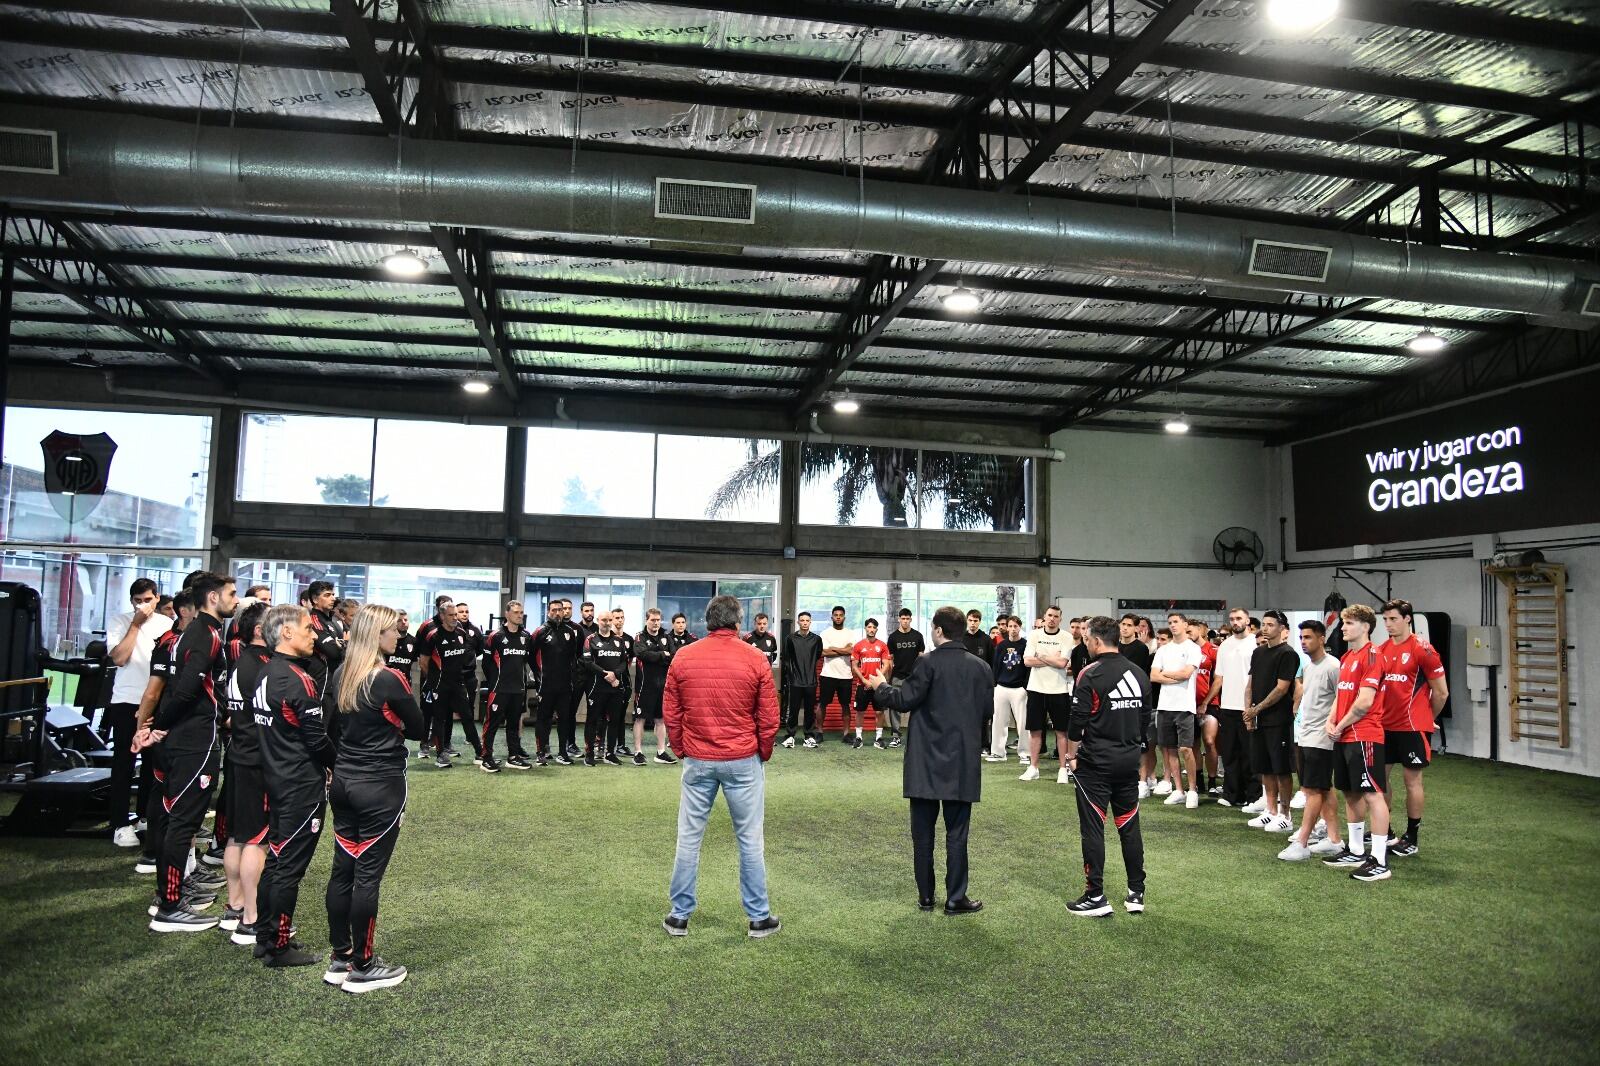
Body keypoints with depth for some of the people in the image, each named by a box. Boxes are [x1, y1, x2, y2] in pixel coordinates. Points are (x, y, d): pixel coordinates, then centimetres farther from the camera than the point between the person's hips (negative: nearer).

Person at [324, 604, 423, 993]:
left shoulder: (340, 676, 4)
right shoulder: (390, 679, -17)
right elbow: (419, 730, -7)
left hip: (343, 781, 7)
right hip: (381, 786, -7)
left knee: (343, 869, 14)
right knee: (368, 874, 1)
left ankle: (340, 959, 25)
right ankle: (362, 967, 12)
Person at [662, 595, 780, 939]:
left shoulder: (682, 658, -2)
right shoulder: (756, 660, -7)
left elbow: (670, 713, 3)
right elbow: (768, 717, -3)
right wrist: (763, 754, 11)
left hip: (697, 760, 2)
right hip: (743, 762, -1)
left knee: (689, 839, 11)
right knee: (750, 840, 9)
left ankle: (679, 916, 20)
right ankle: (759, 917, 18)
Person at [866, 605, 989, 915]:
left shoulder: (928, 663, -13)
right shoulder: (980, 667, -1)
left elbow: (904, 701, -12)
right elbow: (988, 708, 6)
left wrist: (879, 687, 5)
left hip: (926, 760, -2)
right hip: (962, 762, 2)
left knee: (923, 831, 10)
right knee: (956, 832, 9)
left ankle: (925, 896, 17)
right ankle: (955, 898, 11)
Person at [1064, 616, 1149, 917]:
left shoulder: (1091, 675, -14)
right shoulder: (1139, 674, 7)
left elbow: (1077, 722, -14)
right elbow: (1145, 716, 13)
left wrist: (1071, 755, -1)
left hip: (1095, 763, -6)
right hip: (1130, 761, 6)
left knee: (1092, 829, 2)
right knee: (1129, 827, 14)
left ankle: (1096, 897, 6)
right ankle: (1136, 894, 21)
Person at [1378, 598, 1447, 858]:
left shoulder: (1423, 649, -11)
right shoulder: (1381, 650, 7)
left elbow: (1441, 692, -5)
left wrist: (1426, 720, 6)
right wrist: (1380, 715, 9)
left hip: (1411, 727, -6)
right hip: (1385, 726, 6)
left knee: (1412, 780, 3)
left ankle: (1411, 839, 14)